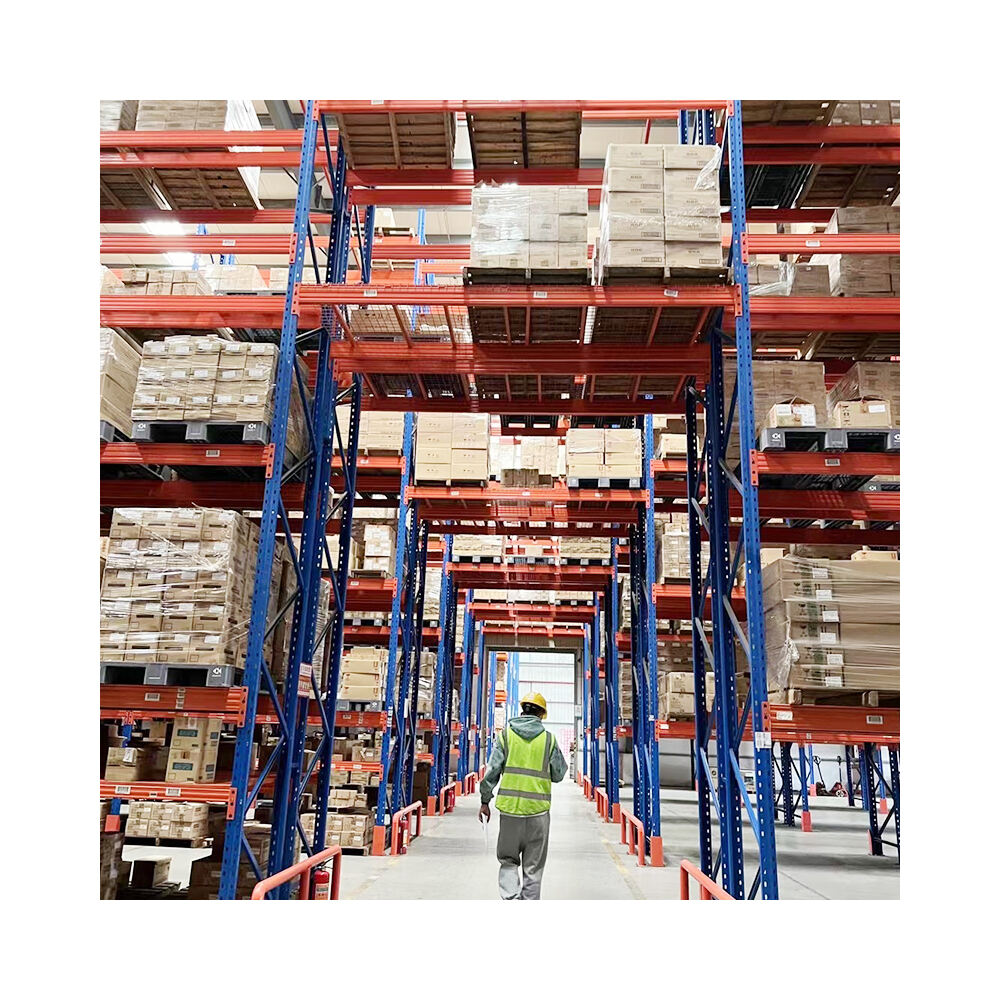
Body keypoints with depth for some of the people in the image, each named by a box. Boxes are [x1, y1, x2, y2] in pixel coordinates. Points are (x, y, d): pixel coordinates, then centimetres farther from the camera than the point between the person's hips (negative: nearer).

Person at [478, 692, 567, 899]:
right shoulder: (549, 739, 0)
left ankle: (510, 897, -5)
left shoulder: (505, 734, 0)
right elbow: (559, 774, 7)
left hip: (510, 806, 0)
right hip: (538, 809, 0)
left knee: (508, 859, 14)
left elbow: (492, 770, -1)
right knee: (533, 865, 12)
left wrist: (485, 801, 7)